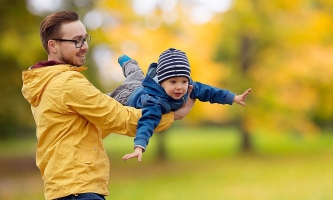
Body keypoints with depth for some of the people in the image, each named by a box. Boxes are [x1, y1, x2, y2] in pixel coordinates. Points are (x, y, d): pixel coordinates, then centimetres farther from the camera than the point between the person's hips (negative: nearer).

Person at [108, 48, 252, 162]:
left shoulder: (188, 87, -37)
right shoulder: (155, 102, -56)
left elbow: (205, 91, -23)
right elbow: (147, 122, -67)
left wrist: (233, 98, -25)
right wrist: (139, 147, -81)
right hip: (130, 96, -7)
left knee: (137, 76, 39)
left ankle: (126, 62, 68)